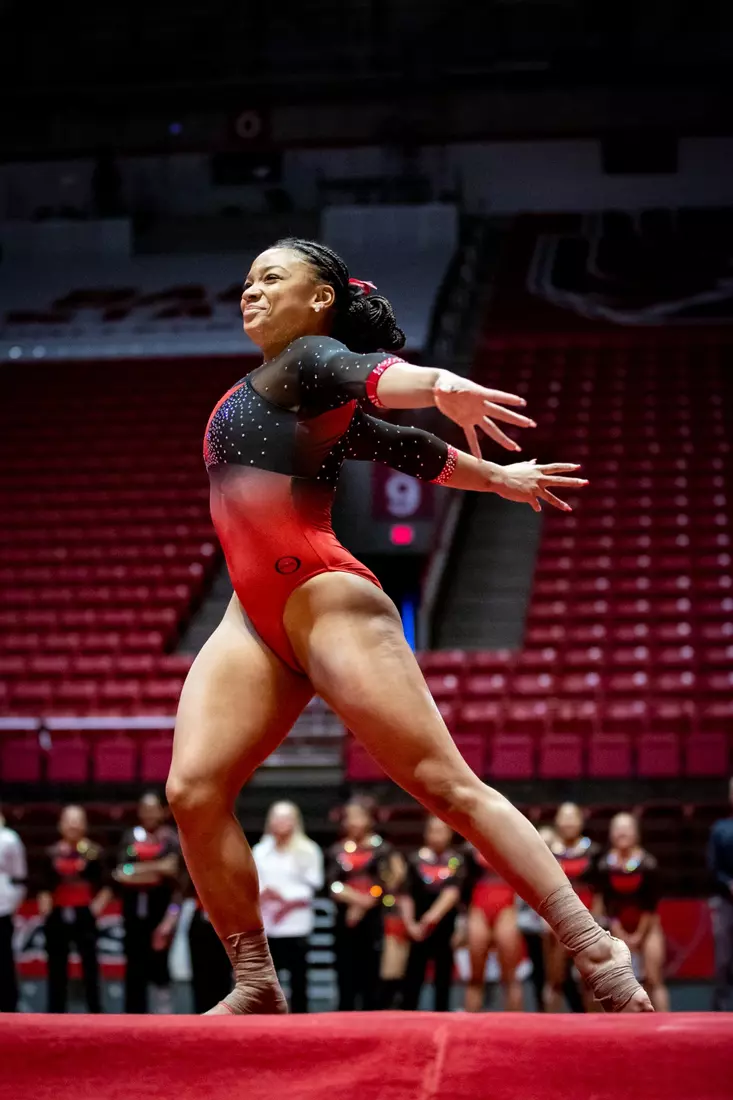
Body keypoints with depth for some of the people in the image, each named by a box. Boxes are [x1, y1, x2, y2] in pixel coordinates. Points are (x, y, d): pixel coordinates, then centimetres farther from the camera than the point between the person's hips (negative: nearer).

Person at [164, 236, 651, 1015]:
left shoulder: (312, 358, 2)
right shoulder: (274, 390, 27)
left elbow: (367, 374, -23)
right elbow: (408, 449, 36)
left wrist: (439, 385, -46)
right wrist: (498, 478, 50)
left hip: (323, 599, -8)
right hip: (258, 617, 9)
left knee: (447, 787, -10)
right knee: (194, 791, -10)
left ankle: (599, 956, -7)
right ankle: (256, 990, -3)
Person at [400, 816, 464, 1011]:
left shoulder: (457, 861, 0)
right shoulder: (416, 860, 4)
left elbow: (453, 892, -13)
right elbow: (406, 896, 3)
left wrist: (434, 914, -28)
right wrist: (410, 924, -8)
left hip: (445, 928, 0)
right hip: (419, 930, 0)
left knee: (443, 981, 3)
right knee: (413, 980, -3)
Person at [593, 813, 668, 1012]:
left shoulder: (648, 863, -12)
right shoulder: (604, 865, -10)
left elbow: (651, 904, -9)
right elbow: (602, 904, -8)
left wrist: (639, 934, -10)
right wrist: (620, 935, -10)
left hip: (646, 927, -1)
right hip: (616, 930, 1)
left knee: (654, 981, -4)